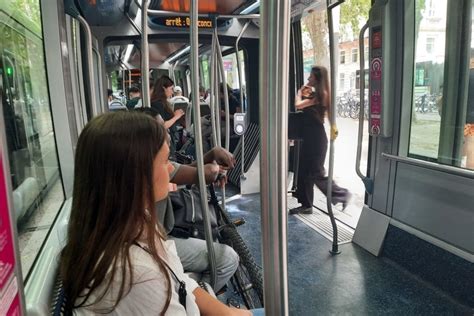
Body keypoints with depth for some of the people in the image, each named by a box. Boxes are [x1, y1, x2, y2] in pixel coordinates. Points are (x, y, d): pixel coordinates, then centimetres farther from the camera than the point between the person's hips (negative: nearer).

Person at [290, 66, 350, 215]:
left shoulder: (321, 94, -16)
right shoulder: (315, 94, 14)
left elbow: (298, 105, -22)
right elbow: (303, 107, 14)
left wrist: (300, 92, -4)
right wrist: (304, 93, 8)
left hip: (316, 138, -10)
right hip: (309, 137, 10)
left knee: (316, 173, -1)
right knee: (303, 172, 10)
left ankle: (342, 194, 16)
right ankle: (306, 205, 18)